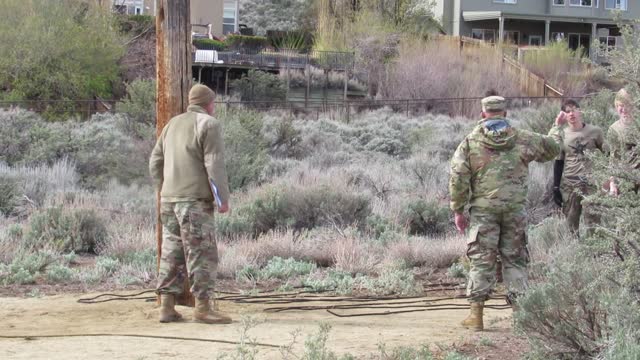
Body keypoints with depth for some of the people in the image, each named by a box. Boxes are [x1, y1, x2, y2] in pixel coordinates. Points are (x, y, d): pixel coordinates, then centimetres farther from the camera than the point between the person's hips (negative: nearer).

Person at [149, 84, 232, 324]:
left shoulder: (173, 125, 16)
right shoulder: (208, 125, -7)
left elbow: (155, 163, 15)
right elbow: (215, 165, -15)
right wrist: (223, 199, -12)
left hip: (170, 199, 8)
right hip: (195, 200, -7)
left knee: (172, 253, 9)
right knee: (202, 254, -5)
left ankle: (167, 307, 7)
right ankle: (202, 308, -7)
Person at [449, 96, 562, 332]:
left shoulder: (470, 142, 1)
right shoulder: (522, 139, 6)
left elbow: (458, 178, -5)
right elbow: (551, 149, 21)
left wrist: (458, 210, 2)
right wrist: (556, 131, 43)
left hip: (483, 209, -1)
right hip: (515, 209, 1)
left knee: (481, 260, 3)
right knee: (515, 259, 10)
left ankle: (476, 315, 2)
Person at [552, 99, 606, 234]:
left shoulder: (595, 132, 2)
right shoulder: (561, 135, 6)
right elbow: (559, 162, 10)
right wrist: (556, 187, 5)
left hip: (592, 184, -2)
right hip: (569, 185, 2)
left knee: (592, 224, -8)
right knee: (571, 224, 5)